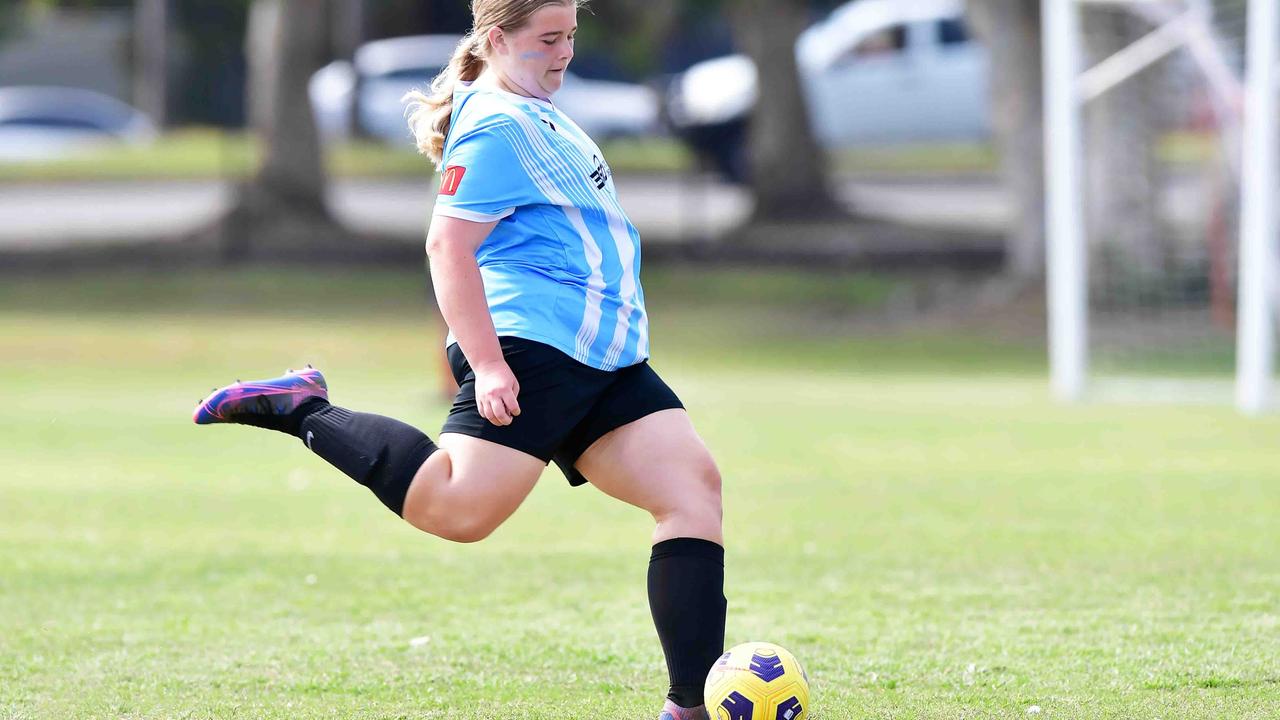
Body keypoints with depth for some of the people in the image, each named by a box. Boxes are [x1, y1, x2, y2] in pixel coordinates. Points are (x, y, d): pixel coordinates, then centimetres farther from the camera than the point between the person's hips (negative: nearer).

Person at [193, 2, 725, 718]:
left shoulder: (535, 115, 24)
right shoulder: (497, 127, -8)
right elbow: (448, 244, -17)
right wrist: (486, 363, -24)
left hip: (609, 362, 10)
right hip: (530, 346, -10)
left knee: (696, 486, -3)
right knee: (457, 508, -23)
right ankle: (301, 409, -3)